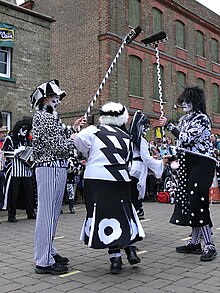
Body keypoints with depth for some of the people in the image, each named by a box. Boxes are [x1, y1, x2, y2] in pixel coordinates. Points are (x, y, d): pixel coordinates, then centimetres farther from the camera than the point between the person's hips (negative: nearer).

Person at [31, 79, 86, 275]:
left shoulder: (50, 116, 19)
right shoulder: (43, 117, -11)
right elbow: (57, 147, -17)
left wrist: (73, 128, 14)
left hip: (57, 168, 10)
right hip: (50, 168, -10)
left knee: (52, 212, 16)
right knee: (47, 212, -6)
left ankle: (49, 252, 28)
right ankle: (44, 261, 0)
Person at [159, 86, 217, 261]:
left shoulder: (202, 118, -11)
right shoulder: (185, 119, 16)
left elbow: (186, 139, -20)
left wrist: (168, 125, -9)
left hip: (202, 164, -9)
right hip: (188, 164, 9)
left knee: (197, 201, -13)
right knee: (188, 201, 8)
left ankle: (210, 245, -6)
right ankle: (195, 242, 17)